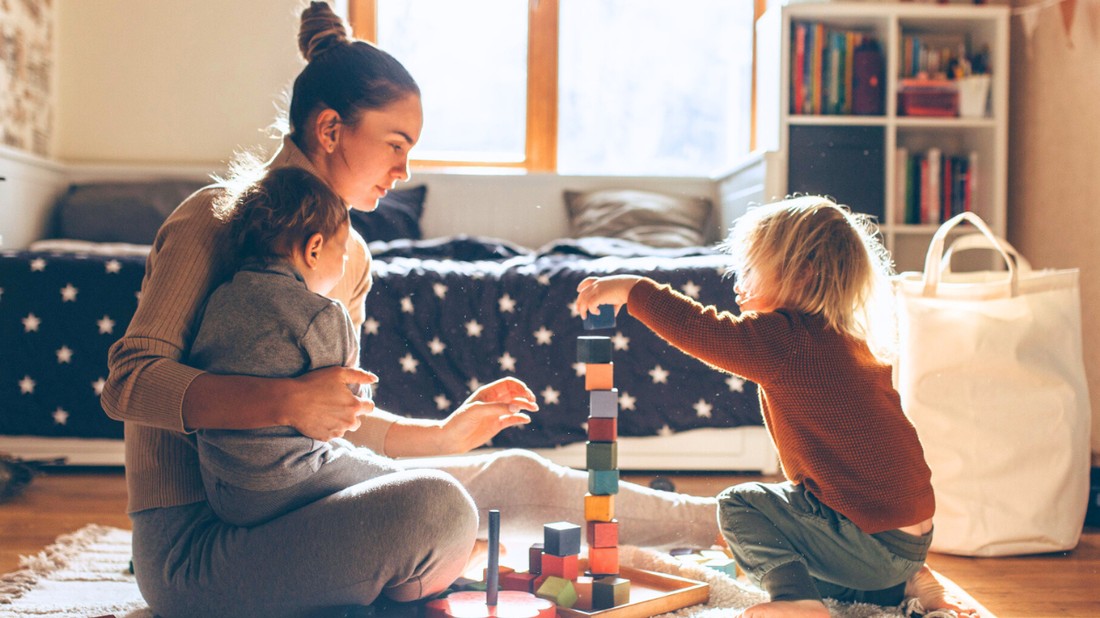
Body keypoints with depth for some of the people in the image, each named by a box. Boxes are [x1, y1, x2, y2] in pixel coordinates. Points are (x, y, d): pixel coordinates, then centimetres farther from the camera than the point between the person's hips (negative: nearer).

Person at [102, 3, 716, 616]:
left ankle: (708, 521, 22)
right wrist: (285, 401, -31)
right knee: (435, 507, -31)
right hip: (194, 542, -8)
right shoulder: (216, 221, -12)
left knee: (518, 476, 4)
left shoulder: (350, 254, 11)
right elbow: (130, 383, -19)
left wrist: (443, 434, 7)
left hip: (283, 506, 8)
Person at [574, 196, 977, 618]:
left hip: (873, 539, -9)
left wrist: (631, 290, -9)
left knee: (739, 506, 0)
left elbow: (700, 332, -19)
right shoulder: (850, 342, 10)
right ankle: (902, 583, 16)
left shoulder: (792, 341, -19)